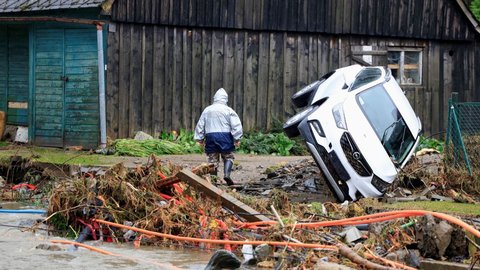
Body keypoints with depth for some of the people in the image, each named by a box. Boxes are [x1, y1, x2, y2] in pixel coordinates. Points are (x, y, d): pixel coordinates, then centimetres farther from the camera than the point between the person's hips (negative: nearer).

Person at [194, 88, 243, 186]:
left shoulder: (207, 110, 11)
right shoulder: (229, 110, 0)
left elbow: (200, 125, 14)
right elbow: (236, 125, -5)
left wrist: (200, 139, 20)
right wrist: (237, 139, 0)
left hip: (210, 137, 3)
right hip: (225, 136, -3)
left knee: (212, 159, 8)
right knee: (228, 157, 8)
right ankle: (227, 174, -14)